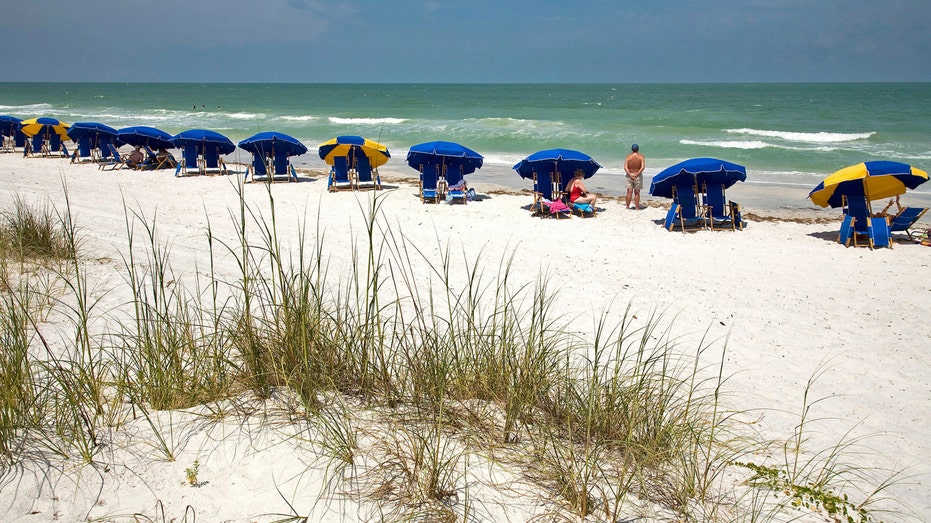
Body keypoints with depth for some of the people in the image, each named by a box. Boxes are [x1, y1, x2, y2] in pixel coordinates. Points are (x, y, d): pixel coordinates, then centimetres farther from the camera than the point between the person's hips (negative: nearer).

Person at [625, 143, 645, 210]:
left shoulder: (628, 157, -3)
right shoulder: (641, 156, -5)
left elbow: (625, 167, -12)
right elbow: (642, 167, -17)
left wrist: (630, 175, -16)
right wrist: (637, 174, -17)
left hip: (630, 175, 1)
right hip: (638, 176, -1)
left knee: (629, 192, 4)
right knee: (637, 192, 6)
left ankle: (627, 207, 5)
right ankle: (637, 207, 8)